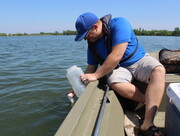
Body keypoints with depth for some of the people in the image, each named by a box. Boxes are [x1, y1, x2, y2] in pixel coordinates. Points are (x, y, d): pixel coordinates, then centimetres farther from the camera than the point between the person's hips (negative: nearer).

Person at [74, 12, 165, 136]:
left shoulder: (119, 24, -20)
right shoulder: (92, 43, 0)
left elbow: (116, 56, -29)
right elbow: (91, 67, 9)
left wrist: (96, 75, -24)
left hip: (139, 60, -2)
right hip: (118, 67, 3)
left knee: (159, 71, -34)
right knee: (116, 84, -33)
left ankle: (147, 124, -40)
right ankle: (152, 104, -17)